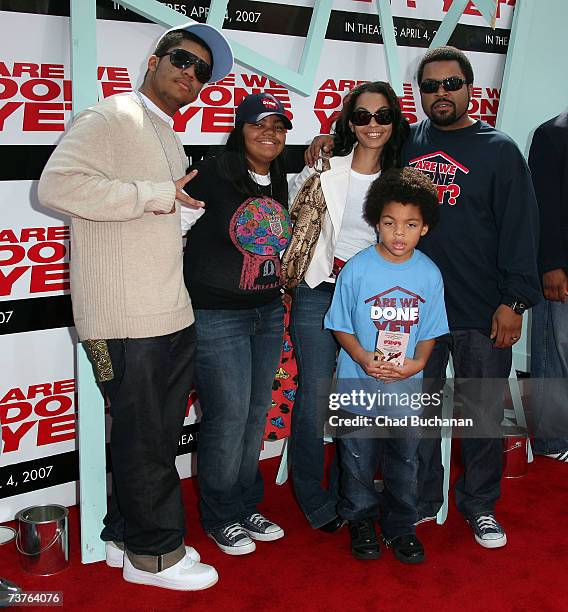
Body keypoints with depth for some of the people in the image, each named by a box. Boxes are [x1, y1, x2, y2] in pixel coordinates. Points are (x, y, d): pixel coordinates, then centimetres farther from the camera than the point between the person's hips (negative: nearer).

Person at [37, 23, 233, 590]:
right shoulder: (110, 119, -8)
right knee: (143, 438, 3)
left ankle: (126, 535, 32)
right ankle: (153, 552, 19)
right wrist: (151, 195, -20)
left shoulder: (170, 143, 21)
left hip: (173, 315, 9)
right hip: (125, 320, -9)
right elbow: (57, 185, -23)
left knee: (159, 436, 16)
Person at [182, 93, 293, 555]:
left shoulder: (281, 184, 8)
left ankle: (247, 506, 29)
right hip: (217, 316, -6)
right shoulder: (213, 175, -13)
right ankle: (220, 517, 18)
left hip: (268, 313, 7)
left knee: (257, 413, 13)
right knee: (228, 416, -2)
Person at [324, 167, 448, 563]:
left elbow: (430, 331, 3)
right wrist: (365, 360, -20)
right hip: (358, 384, -2)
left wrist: (417, 363, -15)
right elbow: (341, 326, -5)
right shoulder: (357, 269, -11)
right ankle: (361, 520, 36)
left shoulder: (429, 274, -5)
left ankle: (401, 526, 36)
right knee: (359, 460, 13)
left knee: (405, 461, 16)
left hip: (407, 387, 2)